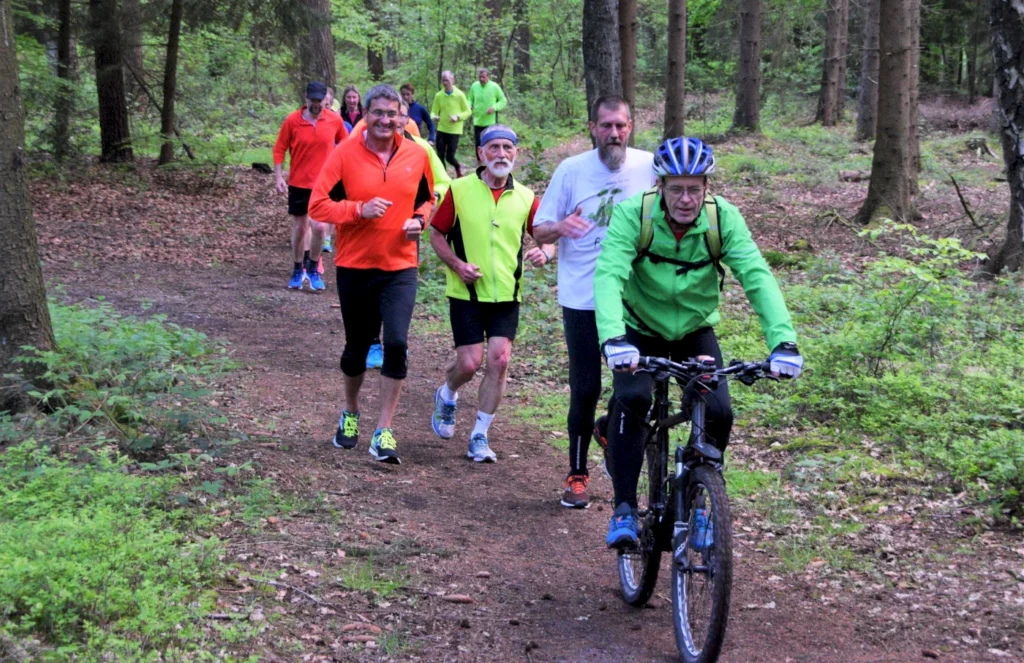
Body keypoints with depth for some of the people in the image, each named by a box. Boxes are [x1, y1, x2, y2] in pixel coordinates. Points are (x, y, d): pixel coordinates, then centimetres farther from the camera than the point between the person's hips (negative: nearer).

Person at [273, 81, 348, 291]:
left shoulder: (335, 120, -4)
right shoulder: (292, 121, -7)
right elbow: (279, 149, -1)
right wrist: (278, 176, -7)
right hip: (298, 183, 0)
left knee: (319, 227, -12)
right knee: (299, 228, 10)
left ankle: (313, 269, 9)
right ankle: (298, 270, 28)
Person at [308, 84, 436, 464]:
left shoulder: (417, 155, 1)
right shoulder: (344, 154, -7)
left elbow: (427, 199, 17)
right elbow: (318, 205, -8)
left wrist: (419, 219, -5)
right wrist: (359, 209, -22)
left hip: (400, 266, 0)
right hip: (354, 265, 0)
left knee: (396, 343, -15)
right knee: (356, 346, 14)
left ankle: (383, 432, -6)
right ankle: (350, 413, 40)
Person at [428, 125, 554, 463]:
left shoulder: (525, 198, 3)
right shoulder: (460, 190, -3)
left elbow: (549, 236, 8)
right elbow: (437, 235, 2)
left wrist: (544, 252, -15)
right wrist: (457, 264, -14)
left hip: (506, 295, 2)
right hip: (467, 292, -2)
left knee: (499, 360, -7)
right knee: (469, 363, -6)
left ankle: (480, 436, 7)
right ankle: (446, 397, 30)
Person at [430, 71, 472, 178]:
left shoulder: (459, 95, -7)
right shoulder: (438, 95, 0)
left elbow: (468, 112, -1)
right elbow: (434, 111, 3)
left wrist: (458, 117, -19)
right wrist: (434, 117, -21)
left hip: (454, 131, -3)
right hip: (441, 130, 3)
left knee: (449, 157, -2)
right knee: (440, 156, 2)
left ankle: (458, 167, 31)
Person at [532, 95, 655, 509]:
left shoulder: (650, 166, 0)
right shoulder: (571, 170, -2)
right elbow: (539, 231, 0)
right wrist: (561, 226, -22)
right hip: (582, 299, -1)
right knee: (585, 389, 0)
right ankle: (577, 474, 16)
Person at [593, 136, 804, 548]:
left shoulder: (723, 218, -20)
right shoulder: (633, 214, -25)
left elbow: (757, 277, -28)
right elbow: (608, 274, -37)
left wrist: (783, 340, -43)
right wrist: (613, 338, -54)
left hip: (696, 331, 2)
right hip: (640, 331, -2)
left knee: (719, 414, -15)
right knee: (632, 398, -27)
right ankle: (624, 509, -15)